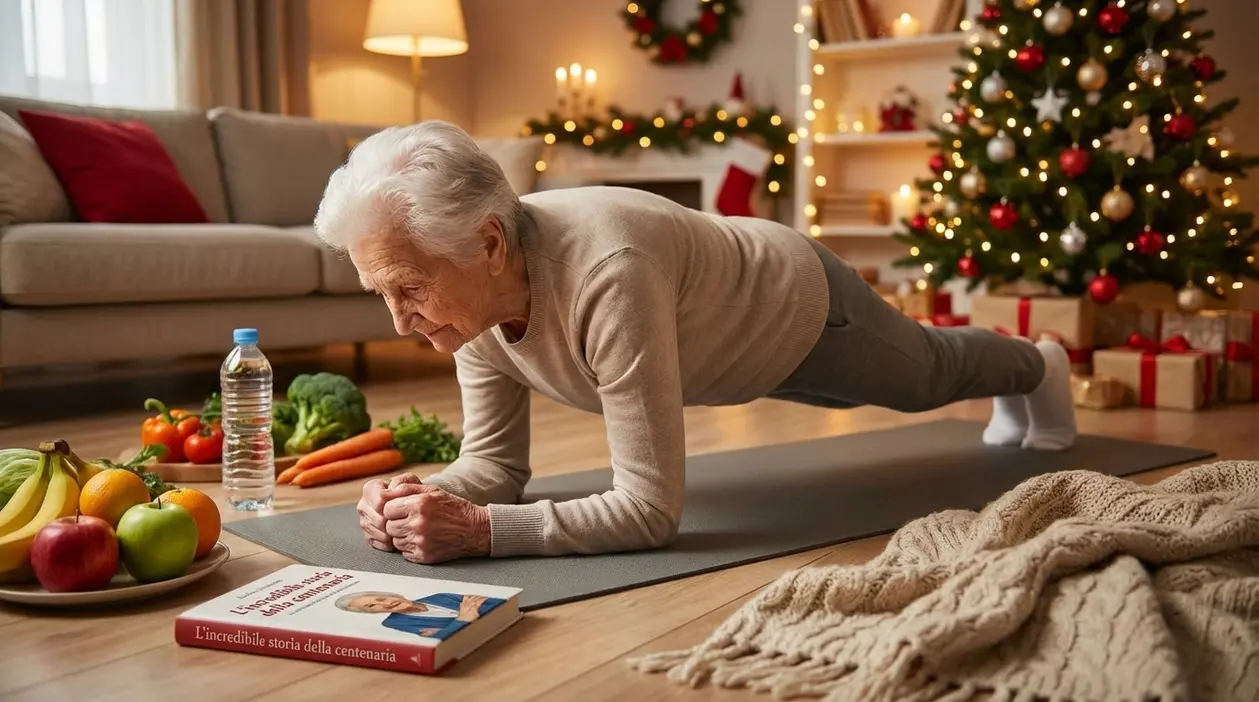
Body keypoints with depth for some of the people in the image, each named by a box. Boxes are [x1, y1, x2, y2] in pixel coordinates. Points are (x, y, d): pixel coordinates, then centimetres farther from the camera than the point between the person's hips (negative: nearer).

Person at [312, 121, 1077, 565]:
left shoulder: (608, 277, -50)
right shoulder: (470, 290, -28)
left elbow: (652, 508, -48)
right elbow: (496, 462, -18)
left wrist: (478, 529, -54)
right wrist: (430, 494, -39)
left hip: (800, 302, -7)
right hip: (733, 332, 7)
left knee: (926, 373, 26)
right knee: (888, 388, 37)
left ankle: (1037, 367, 64)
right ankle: (1013, 393, 72)